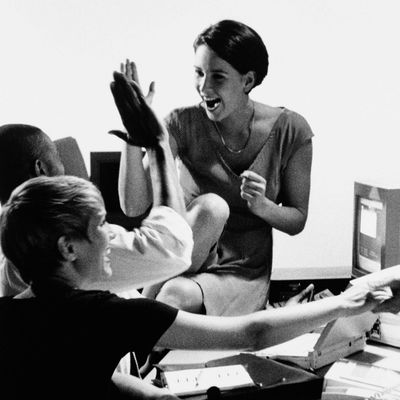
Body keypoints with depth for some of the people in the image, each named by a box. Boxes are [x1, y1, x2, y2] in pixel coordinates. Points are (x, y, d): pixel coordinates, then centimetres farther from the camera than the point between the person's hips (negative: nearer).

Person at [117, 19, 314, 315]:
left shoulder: (289, 130, -6)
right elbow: (134, 206, -15)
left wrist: (262, 206, -20)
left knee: (179, 295, -34)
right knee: (211, 206, -33)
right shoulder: (184, 124, -7)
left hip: (243, 273, -1)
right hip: (186, 258, 1)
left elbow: (297, 220, 2)